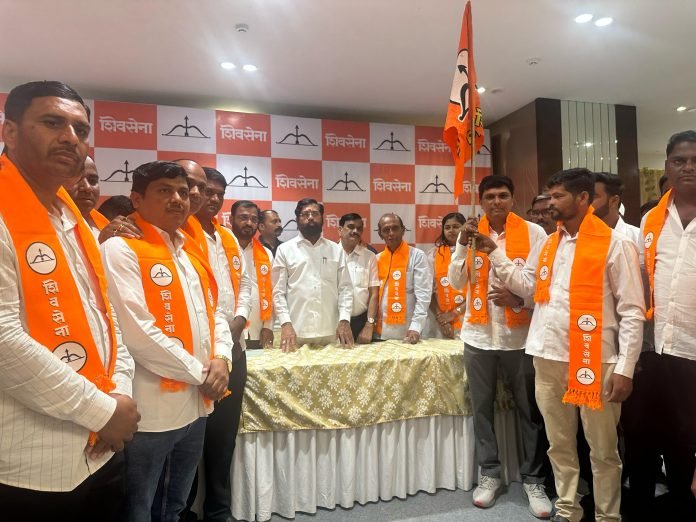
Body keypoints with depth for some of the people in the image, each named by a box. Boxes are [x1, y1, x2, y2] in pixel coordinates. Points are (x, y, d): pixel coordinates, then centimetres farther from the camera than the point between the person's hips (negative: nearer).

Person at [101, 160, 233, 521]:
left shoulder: (192, 251, 11)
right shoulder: (121, 249, -13)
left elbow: (214, 312, 13)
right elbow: (137, 331, -22)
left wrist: (220, 358, -6)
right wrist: (200, 372, -15)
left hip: (196, 404, 7)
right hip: (150, 409, -7)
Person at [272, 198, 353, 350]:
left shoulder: (336, 250, 10)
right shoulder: (285, 250, 5)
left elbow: (345, 288, 7)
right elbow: (278, 291, 1)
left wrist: (344, 320, -6)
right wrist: (285, 323, -11)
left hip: (330, 332, 2)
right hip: (296, 332, -2)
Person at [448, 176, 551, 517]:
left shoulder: (534, 233, -3)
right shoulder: (472, 233, 4)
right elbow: (456, 283, -2)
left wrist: (520, 299, -19)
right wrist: (462, 245, -13)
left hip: (520, 337, -2)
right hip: (478, 336, 2)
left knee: (530, 410, 9)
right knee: (482, 408, 13)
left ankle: (533, 479, 27)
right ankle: (489, 474, 29)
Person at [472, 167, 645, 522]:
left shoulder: (615, 244, -6)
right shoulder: (547, 244, 12)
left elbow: (633, 311, -7)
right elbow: (526, 285, 11)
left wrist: (625, 367, -11)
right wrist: (494, 253, 6)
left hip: (595, 361, -5)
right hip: (548, 358, 6)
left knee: (603, 449, 11)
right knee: (559, 443, 18)